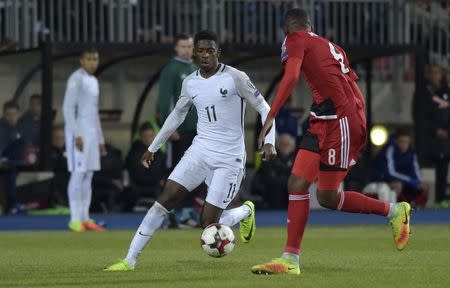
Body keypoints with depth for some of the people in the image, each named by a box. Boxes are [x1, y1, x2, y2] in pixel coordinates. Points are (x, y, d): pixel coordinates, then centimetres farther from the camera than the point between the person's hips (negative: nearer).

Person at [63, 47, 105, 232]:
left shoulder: (93, 81, 17)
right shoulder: (76, 79, -9)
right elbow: (68, 108, -15)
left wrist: (100, 139, 21)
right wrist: (76, 135, -21)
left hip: (92, 133, 8)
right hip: (79, 133, -8)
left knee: (88, 175, 6)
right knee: (78, 174, -10)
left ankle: (85, 218, 7)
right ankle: (75, 219, -10)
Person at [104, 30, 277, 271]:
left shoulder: (235, 78, -9)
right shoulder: (190, 83, 7)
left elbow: (263, 108, -5)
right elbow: (177, 115, 23)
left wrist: (269, 141, -19)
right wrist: (153, 147, 25)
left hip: (229, 159, -4)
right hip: (200, 150, 4)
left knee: (209, 224, -8)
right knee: (165, 199, -12)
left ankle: (245, 212, 26)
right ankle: (130, 260, -9)